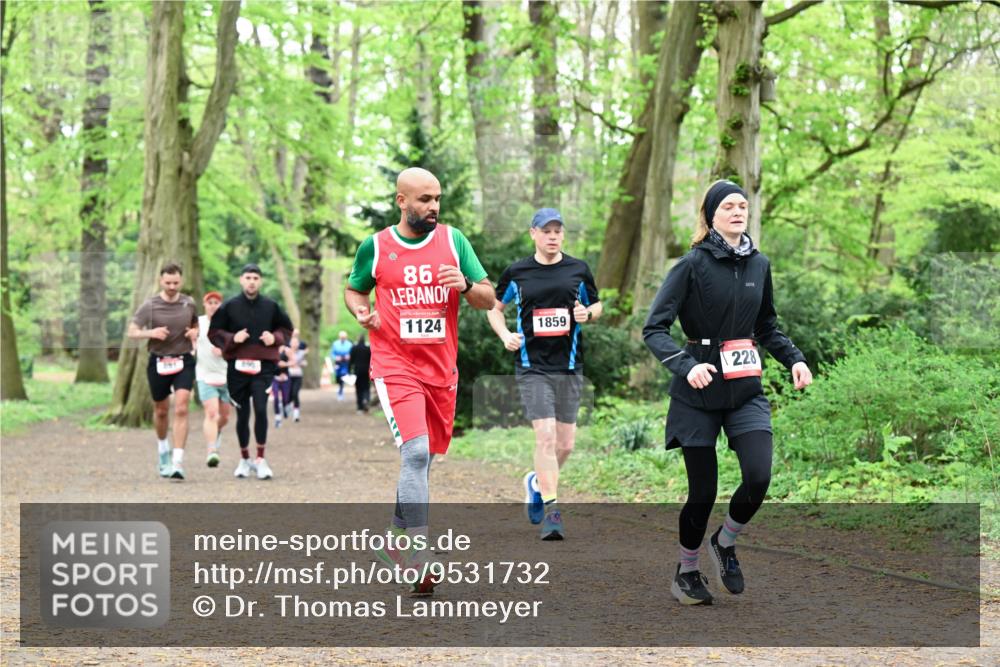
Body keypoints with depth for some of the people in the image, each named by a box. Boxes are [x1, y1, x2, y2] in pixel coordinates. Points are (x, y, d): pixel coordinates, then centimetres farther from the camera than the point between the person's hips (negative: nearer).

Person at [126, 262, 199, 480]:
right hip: (158, 362, 0)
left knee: (181, 409, -15)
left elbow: (195, 324, 20)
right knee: (161, 411, 13)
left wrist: (194, 333, -3)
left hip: (184, 361, 0)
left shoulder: (189, 304, 2)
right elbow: (132, 332, -3)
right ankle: (163, 449, 42)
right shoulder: (150, 306, -5)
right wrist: (150, 333, -22)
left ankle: (178, 462, -18)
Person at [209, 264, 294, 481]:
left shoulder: (270, 306, 6)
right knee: (242, 414, 7)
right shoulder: (229, 307, 3)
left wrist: (275, 338, -3)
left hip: (263, 367, 0)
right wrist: (232, 338, -11)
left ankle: (261, 459, -7)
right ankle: (244, 459, 23)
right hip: (237, 366, 1)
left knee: (261, 409, -14)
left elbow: (287, 329, 17)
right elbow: (213, 333, 7)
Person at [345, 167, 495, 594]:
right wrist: (361, 311, -5)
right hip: (396, 366, -4)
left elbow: (488, 300, 5)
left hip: (441, 369, 4)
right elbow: (353, 289, 17)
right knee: (416, 454, -19)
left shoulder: (453, 241, 4)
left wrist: (465, 286, -16)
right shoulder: (374, 247, 0)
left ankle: (396, 538, 35)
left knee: (422, 459, 14)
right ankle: (419, 558, -20)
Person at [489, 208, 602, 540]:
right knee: (546, 436, -16)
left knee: (565, 444, 7)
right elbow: (495, 307, 15)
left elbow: (597, 304, 18)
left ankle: (537, 482, 36)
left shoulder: (579, 270, 6)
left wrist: (587, 314, -5)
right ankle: (551, 512, -12)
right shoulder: (516, 272, 2)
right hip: (532, 366, -3)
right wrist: (505, 335, -2)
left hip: (570, 367, 3)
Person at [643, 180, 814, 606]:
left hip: (746, 391, 4)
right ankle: (686, 571, 26)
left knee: (759, 477, -14)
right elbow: (654, 329, -13)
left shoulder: (759, 265, 7)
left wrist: (794, 359, 4)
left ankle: (725, 543, 15)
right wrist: (685, 366, -28)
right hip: (699, 392, -4)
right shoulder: (694, 264, -9)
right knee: (703, 491, 2)